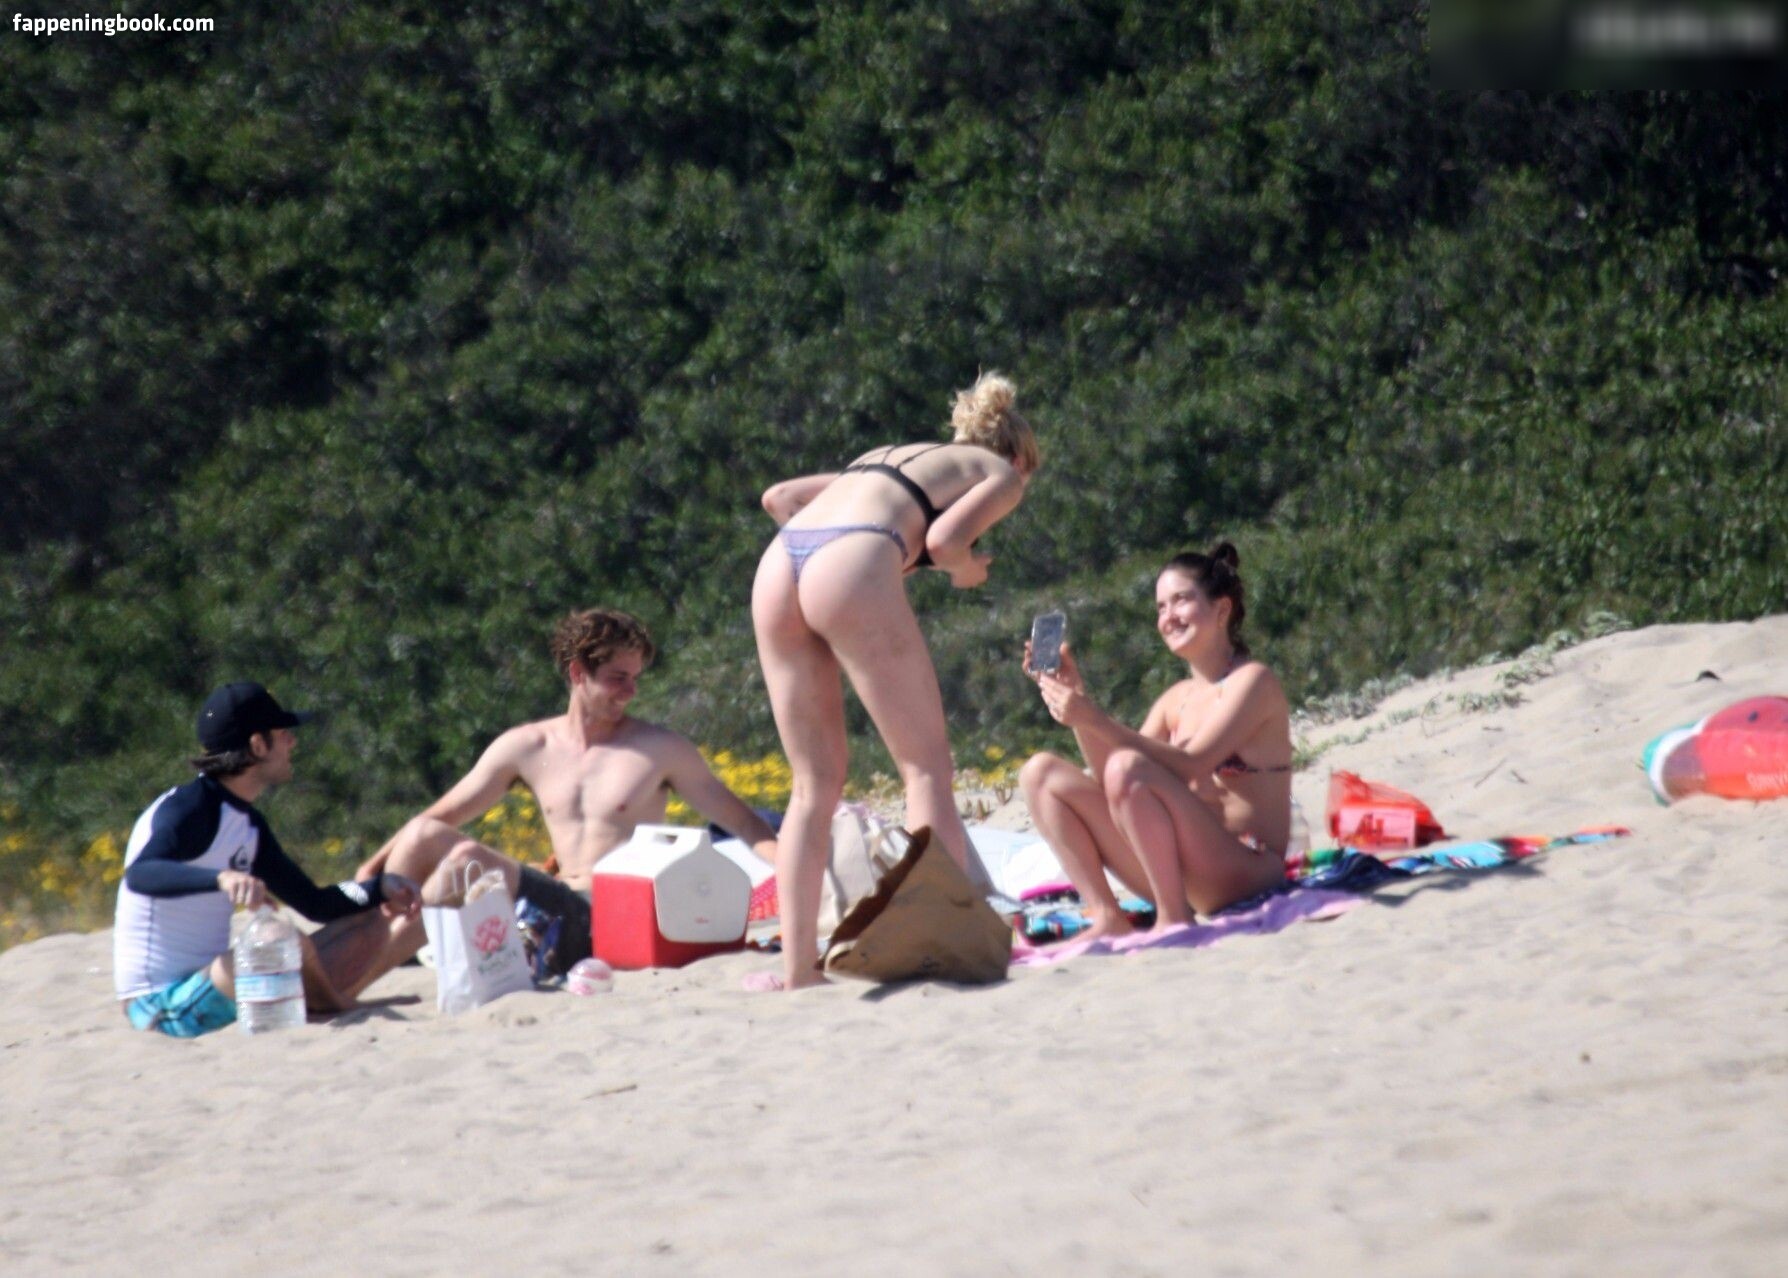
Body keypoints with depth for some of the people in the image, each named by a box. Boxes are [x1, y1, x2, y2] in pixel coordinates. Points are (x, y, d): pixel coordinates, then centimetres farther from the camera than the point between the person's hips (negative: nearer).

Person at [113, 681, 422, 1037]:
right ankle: (337, 1008, -6)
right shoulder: (192, 808, -15)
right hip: (162, 999, -10)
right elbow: (139, 874, -35)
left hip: (211, 985, 10)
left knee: (372, 921, 10)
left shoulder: (249, 825, 12)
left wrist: (379, 888, 0)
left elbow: (315, 904, 18)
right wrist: (222, 878, -51)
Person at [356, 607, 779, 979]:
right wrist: (372, 870, 8)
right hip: (560, 910, 5)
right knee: (424, 836, -12)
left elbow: (741, 822, 3)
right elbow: (442, 816, 18)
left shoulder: (661, 750, 3)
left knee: (465, 860, -25)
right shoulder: (527, 748, 13)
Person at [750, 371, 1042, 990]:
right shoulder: (1001, 473, 20)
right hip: (853, 572, -6)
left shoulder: (885, 457, 38)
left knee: (816, 784, 11)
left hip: (778, 566, 6)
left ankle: (797, 968, 4)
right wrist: (966, 569, 21)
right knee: (927, 769, 1)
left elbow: (778, 496, 28)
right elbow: (942, 538, 1)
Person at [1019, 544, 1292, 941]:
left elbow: (1189, 765, -20)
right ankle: (1107, 918, -8)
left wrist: (1096, 720, -27)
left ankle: (1173, 919, -22)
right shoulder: (1177, 699, 17)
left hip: (1245, 871, -8)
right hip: (1174, 872, 8)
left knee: (1128, 767, -30)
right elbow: (1106, 780, 7)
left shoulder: (1253, 681, -5)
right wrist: (1077, 698, -3)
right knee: (1042, 773, 2)